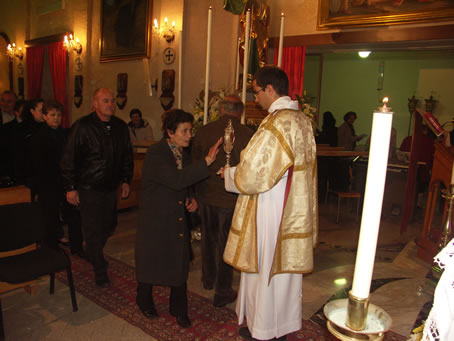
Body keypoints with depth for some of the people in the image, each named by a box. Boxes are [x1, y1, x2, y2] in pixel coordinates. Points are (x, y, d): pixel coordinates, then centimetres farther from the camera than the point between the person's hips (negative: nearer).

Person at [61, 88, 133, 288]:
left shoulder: (120, 126, 4)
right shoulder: (82, 126, -12)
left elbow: (127, 155, 14)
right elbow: (69, 159, -10)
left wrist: (125, 180, 12)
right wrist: (70, 188, -11)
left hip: (110, 187, 6)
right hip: (88, 188, -5)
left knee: (109, 226, 16)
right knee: (93, 230, 2)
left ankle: (94, 254, 45)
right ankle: (100, 271, 19)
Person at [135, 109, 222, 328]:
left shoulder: (182, 152, 4)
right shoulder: (155, 154, -19)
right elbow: (176, 180, -35)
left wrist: (191, 198, -2)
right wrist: (206, 161, -35)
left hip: (178, 218, 6)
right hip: (156, 219, -6)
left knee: (180, 263, 10)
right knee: (151, 260, 13)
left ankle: (179, 309, 29)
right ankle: (144, 302, 40)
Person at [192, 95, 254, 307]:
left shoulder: (203, 131, -5)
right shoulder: (247, 135, -14)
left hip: (205, 196, 3)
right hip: (231, 198, -3)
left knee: (208, 239, 23)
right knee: (225, 245, 11)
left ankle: (208, 279, 44)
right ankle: (222, 293, 24)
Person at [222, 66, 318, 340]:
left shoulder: (276, 125, -23)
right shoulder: (304, 121, 5)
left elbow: (251, 177, -23)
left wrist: (229, 174, -2)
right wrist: (242, 168, 15)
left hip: (270, 213, -8)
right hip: (296, 211, 8)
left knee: (263, 268, 10)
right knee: (287, 264, 20)